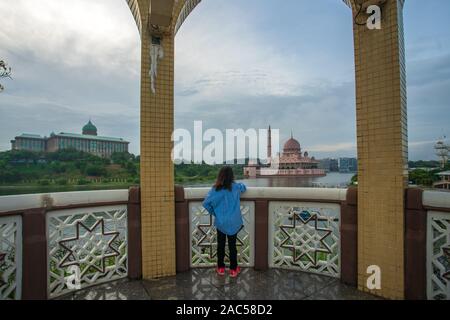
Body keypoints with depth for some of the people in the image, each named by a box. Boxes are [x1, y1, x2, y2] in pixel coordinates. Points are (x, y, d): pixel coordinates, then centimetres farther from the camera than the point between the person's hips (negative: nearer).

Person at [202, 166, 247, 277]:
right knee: (232, 245, 12)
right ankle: (233, 269, 23)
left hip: (220, 222, 0)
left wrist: (214, 212, -1)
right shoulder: (236, 187, -8)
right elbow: (244, 187, 14)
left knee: (220, 245, 15)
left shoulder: (215, 189, -10)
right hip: (233, 222, 0)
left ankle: (221, 268, 28)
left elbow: (206, 203, -15)